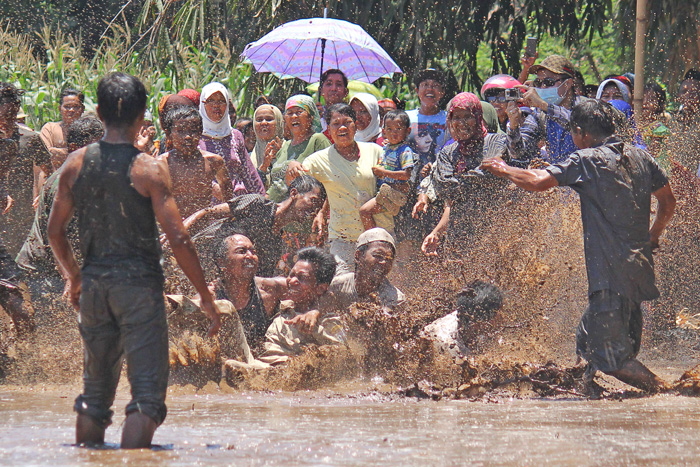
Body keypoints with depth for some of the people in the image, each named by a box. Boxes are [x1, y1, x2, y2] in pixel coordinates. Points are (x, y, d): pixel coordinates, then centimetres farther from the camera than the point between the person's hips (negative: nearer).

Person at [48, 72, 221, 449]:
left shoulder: (76, 164, 2)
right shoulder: (149, 170, -11)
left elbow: (55, 231, 8)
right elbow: (177, 239, -13)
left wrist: (74, 278, 25)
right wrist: (205, 295, -5)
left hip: (94, 284, 5)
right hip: (139, 283, -5)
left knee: (95, 389, 17)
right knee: (147, 392, -3)